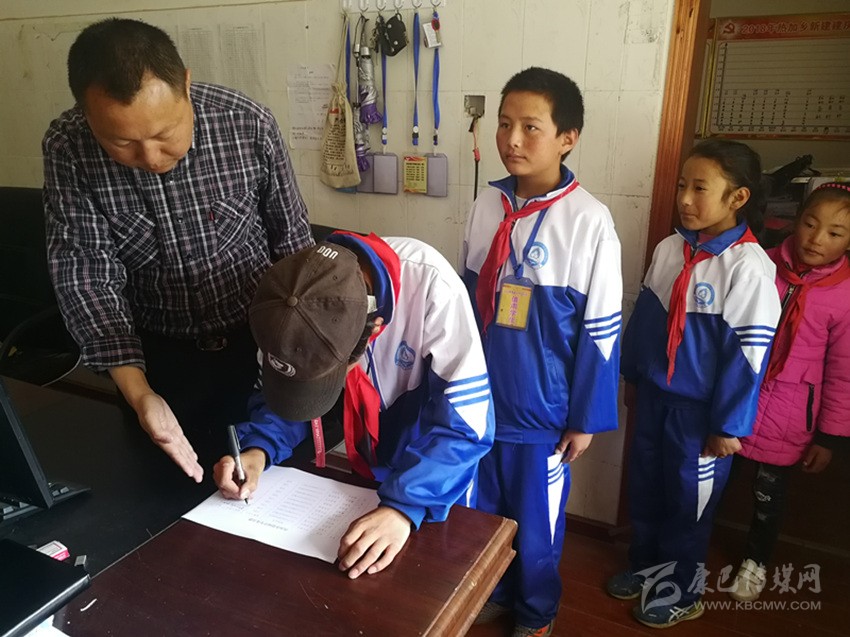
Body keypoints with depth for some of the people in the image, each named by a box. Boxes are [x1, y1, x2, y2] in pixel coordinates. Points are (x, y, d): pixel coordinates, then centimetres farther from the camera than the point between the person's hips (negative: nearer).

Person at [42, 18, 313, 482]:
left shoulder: (249, 126, -20)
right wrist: (138, 393, -27)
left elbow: (293, 241, -9)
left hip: (261, 341, -1)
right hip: (158, 355, 2)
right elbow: (84, 271, -16)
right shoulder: (67, 148, -17)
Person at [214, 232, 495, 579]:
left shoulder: (431, 287, -37)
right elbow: (281, 389, -9)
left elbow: (466, 420, -33)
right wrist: (258, 449, -27)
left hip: (438, 468, -3)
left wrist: (404, 505, -43)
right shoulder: (299, 295, -24)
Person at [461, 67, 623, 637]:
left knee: (536, 521, 16)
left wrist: (585, 418, -6)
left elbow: (601, 331, -11)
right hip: (479, 397, 4)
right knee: (480, 509, 21)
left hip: (542, 409, -4)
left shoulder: (589, 221, -16)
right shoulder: (487, 205, -2)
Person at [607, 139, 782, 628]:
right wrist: (633, 377, 15)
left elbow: (749, 352, -17)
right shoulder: (669, 249, 0)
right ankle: (647, 566, 43)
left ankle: (684, 590, 36)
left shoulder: (748, 265, -19)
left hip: (702, 408, -6)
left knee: (689, 500, 13)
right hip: (654, 396, 6)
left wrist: (730, 424, -13)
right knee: (645, 489, 20)